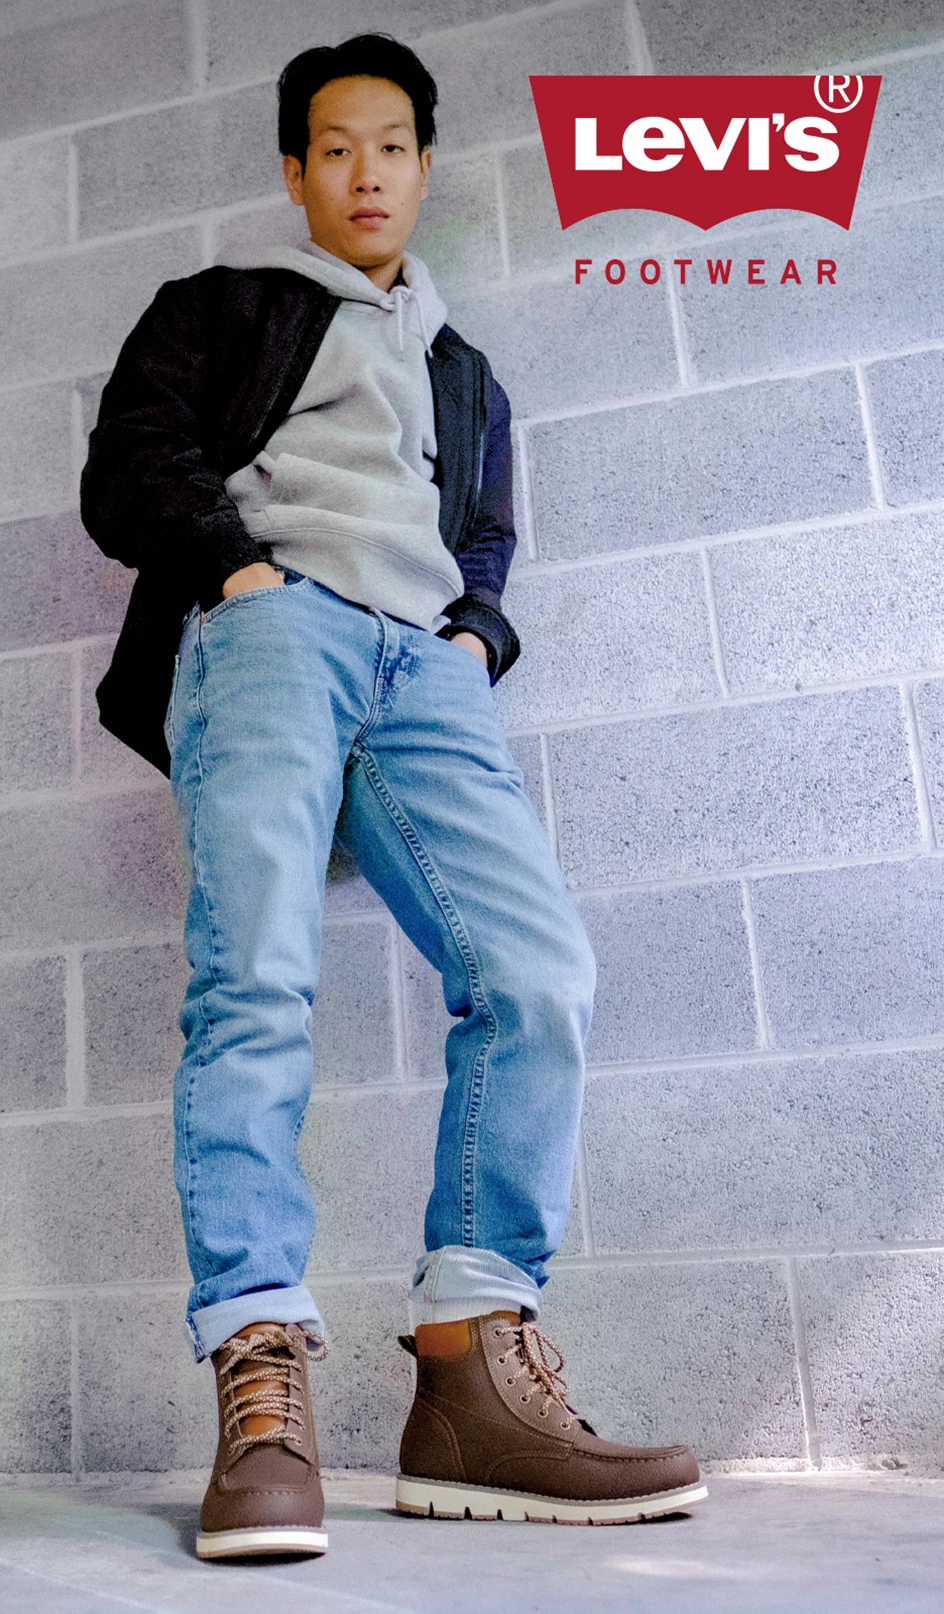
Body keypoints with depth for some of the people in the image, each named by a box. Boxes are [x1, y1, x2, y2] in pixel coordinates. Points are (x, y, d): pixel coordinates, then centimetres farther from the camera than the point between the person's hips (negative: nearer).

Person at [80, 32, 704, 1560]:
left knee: (541, 973, -20)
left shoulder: (465, 372, 38)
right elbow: (126, 472, 12)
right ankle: (262, 1389, -26)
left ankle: (473, 1372, -18)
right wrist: (238, 565, -6)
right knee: (255, 979, -26)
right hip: (267, 625, -3)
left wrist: (476, 629, 10)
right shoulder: (220, 305, 26)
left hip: (424, 663, 3)